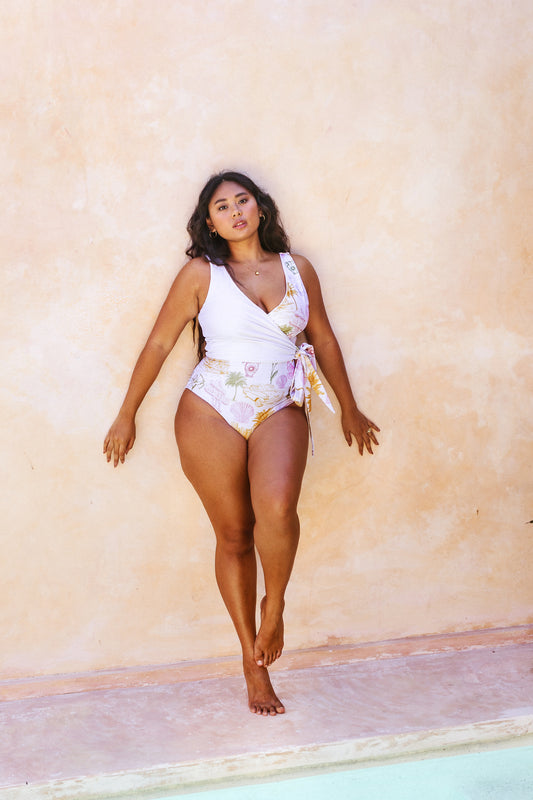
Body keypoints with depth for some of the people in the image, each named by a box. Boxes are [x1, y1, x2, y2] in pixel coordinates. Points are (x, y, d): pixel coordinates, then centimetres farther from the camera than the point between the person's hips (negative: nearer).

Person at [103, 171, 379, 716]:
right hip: (212, 413, -1)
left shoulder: (297, 269, 7)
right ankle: (253, 663, 16)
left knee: (277, 509, -27)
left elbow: (323, 341, 17)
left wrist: (349, 409, 23)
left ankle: (274, 605, 2)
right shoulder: (201, 274, -1)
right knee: (233, 536, 2)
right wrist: (126, 416, 7)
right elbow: (159, 344, 4)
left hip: (280, 412, 1)